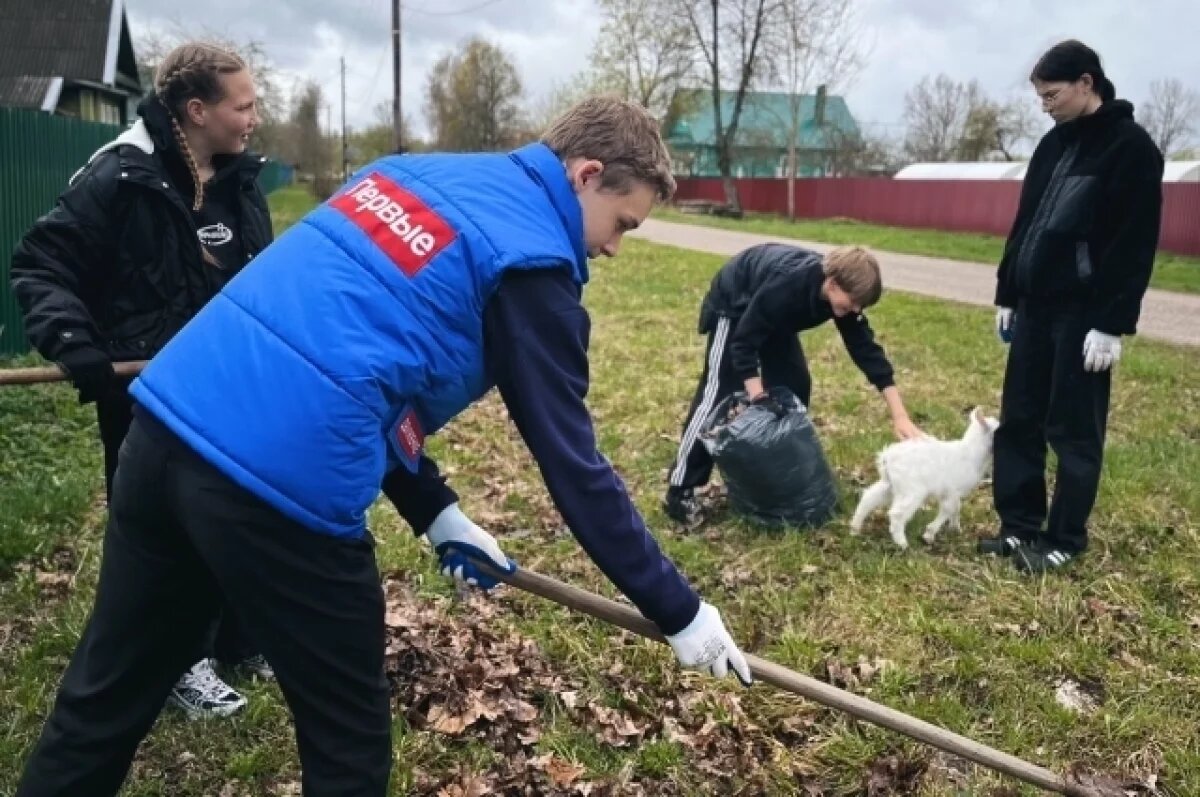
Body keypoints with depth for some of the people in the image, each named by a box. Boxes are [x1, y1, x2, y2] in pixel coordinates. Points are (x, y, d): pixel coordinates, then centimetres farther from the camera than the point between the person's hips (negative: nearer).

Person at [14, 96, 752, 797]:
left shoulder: (416, 171, 20)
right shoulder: (532, 261, -3)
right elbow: (572, 465, -3)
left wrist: (437, 514, 21)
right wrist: (680, 612, 7)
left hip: (168, 421, 8)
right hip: (283, 476, -8)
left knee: (105, 698, 23)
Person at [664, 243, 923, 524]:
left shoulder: (840, 294, -20)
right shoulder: (786, 285, -41)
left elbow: (867, 349, -16)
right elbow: (744, 340, -34)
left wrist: (900, 416, -20)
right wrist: (755, 392, -34)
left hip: (774, 315, 8)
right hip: (733, 308, -8)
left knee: (795, 385, 1)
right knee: (719, 395, -13)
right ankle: (679, 492, -11)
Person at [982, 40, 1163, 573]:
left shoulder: (1131, 148, -10)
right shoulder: (1053, 145, 12)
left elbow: (1135, 244, -14)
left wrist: (1112, 323, -18)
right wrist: (1006, 295, 16)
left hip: (1083, 315, -7)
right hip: (1034, 308, 7)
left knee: (1073, 431, 2)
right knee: (1017, 422, 10)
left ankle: (1065, 539, 13)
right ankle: (1020, 525, 22)